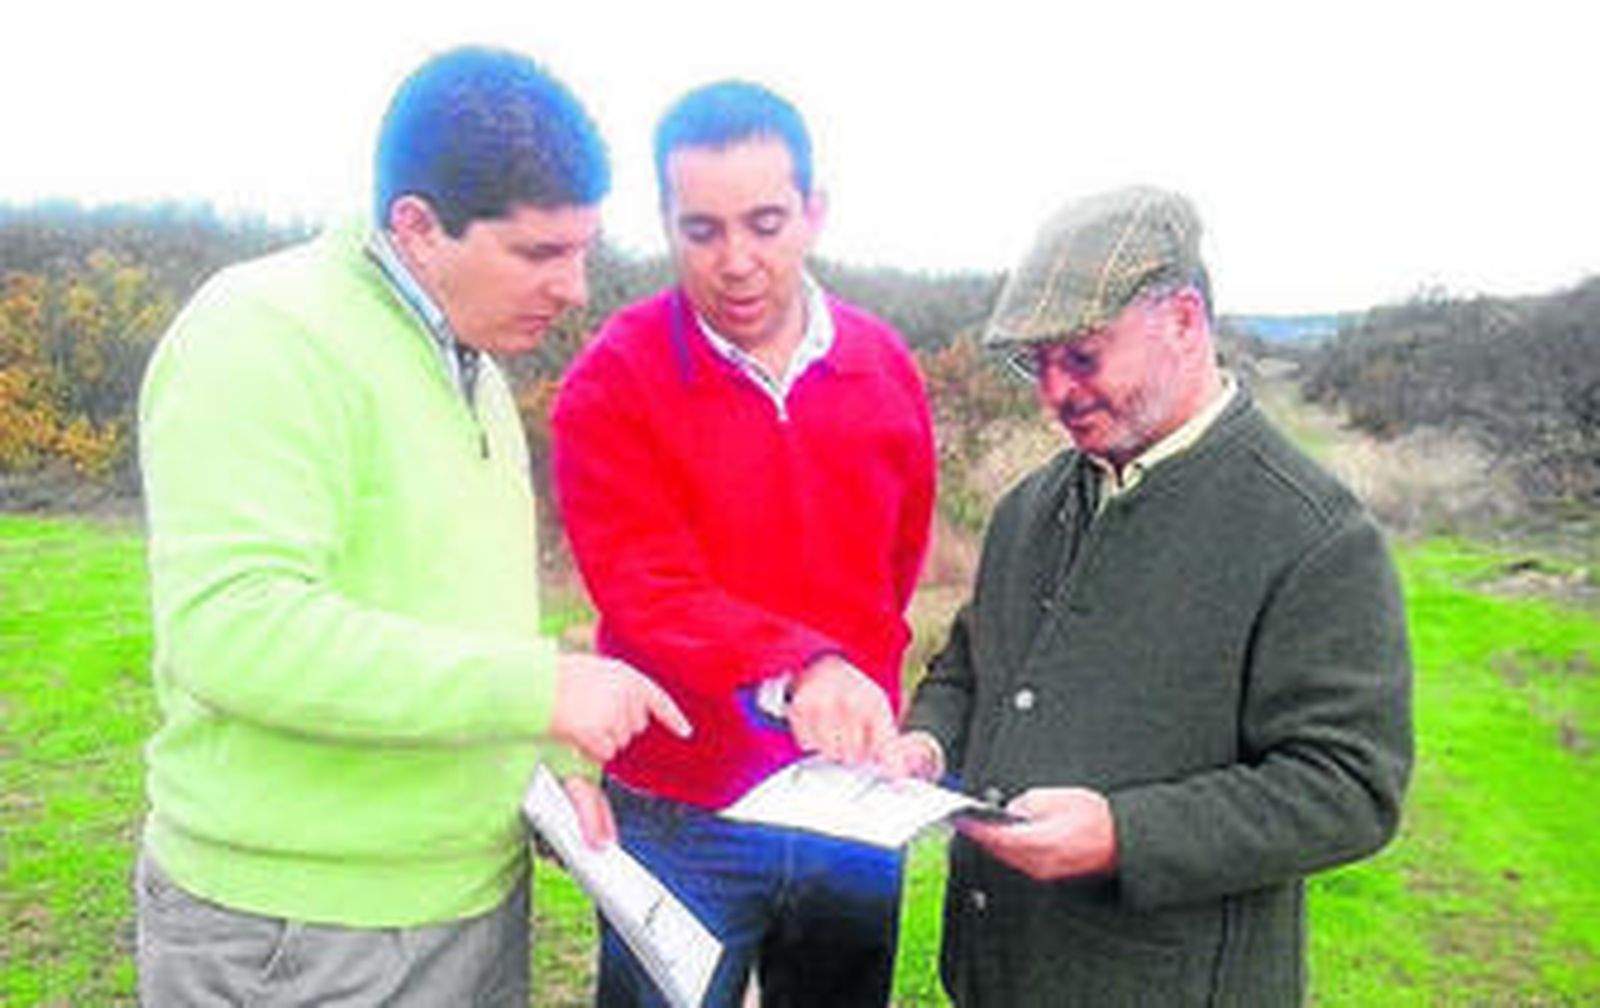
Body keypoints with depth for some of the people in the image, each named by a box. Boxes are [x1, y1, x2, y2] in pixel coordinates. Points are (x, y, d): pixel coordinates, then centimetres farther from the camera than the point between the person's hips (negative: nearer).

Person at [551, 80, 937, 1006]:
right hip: (682, 818, -3)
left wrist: (852, 700, 8)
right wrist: (795, 670, -38)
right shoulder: (615, 381, -11)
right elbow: (646, 588, -23)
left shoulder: (886, 366, 0)